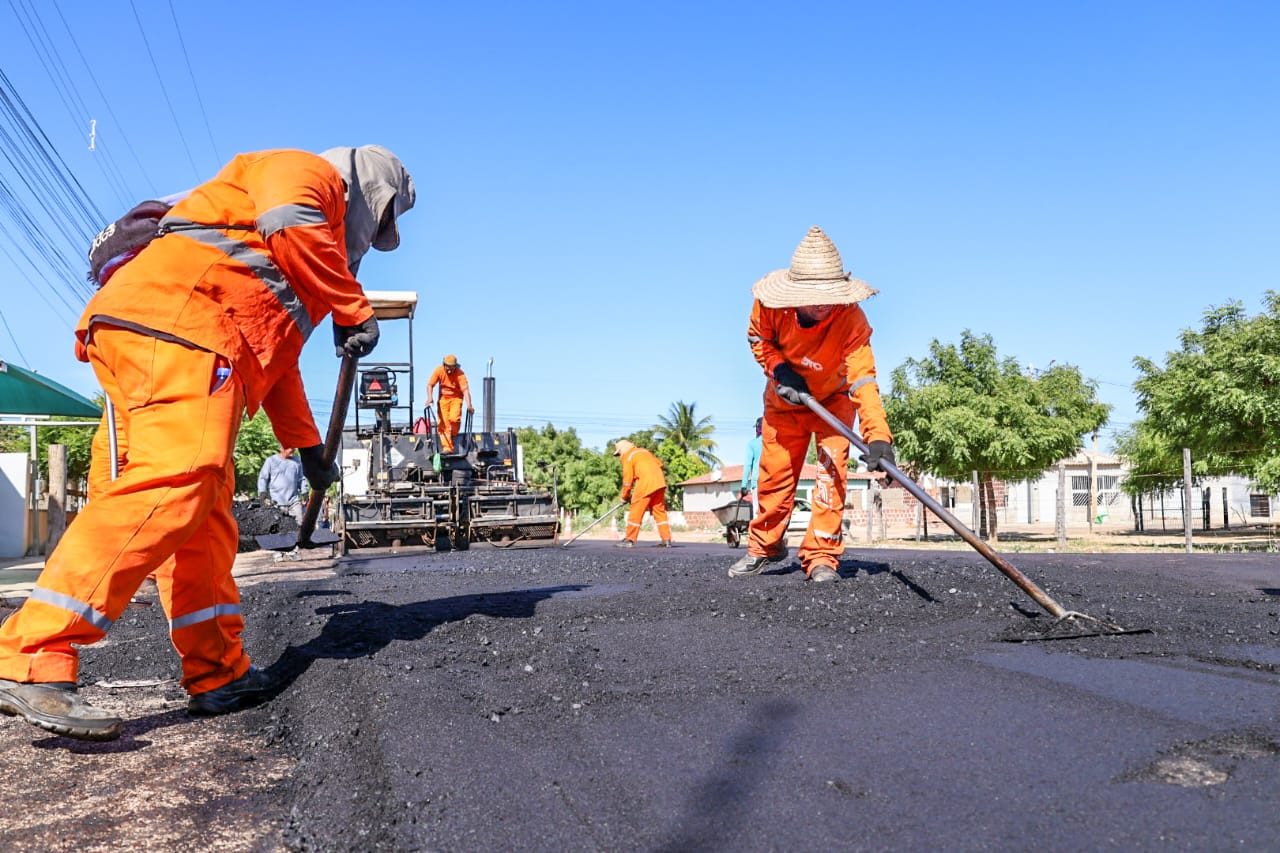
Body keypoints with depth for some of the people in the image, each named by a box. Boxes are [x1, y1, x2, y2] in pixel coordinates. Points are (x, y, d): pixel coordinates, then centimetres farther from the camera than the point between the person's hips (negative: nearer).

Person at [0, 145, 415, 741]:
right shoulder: (308, 173, 12)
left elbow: (274, 356, 40)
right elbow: (289, 225, -13)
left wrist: (307, 447, 39)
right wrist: (354, 311, -5)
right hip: (170, 317, -11)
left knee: (204, 513, 5)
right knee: (173, 482, -26)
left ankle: (219, 675, 6)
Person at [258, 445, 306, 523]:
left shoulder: (297, 463, 12)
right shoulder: (271, 460, 4)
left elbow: (301, 480, 19)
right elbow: (262, 478, 3)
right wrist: (263, 494, -7)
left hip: (294, 500, 2)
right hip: (277, 502, -2)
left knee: (300, 523, -8)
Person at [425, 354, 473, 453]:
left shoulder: (460, 374, -22)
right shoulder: (439, 370, -14)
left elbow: (465, 390, -30)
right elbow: (430, 385, -8)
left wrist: (469, 405, -41)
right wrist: (430, 397, -24)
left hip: (456, 398, -3)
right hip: (443, 398, 3)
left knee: (454, 418, -24)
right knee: (442, 423, -7)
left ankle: (453, 436, 6)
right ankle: (447, 447, -5)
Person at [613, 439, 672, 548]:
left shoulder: (627, 457, 3)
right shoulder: (645, 451, 23)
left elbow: (628, 478, -1)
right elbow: (660, 464, 22)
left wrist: (624, 496, 9)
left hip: (645, 484, -7)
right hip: (659, 483, 7)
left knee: (636, 511, 1)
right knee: (660, 511, 11)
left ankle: (629, 540, 3)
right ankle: (666, 540, 8)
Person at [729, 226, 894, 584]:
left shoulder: (851, 319, -35)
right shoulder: (771, 303, -28)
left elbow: (863, 378, -44)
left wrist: (877, 434, -57)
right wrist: (779, 369, -25)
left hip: (833, 398, -2)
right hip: (785, 398, 2)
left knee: (832, 467, -17)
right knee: (775, 473, 6)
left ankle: (822, 556, -7)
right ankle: (764, 547, 26)